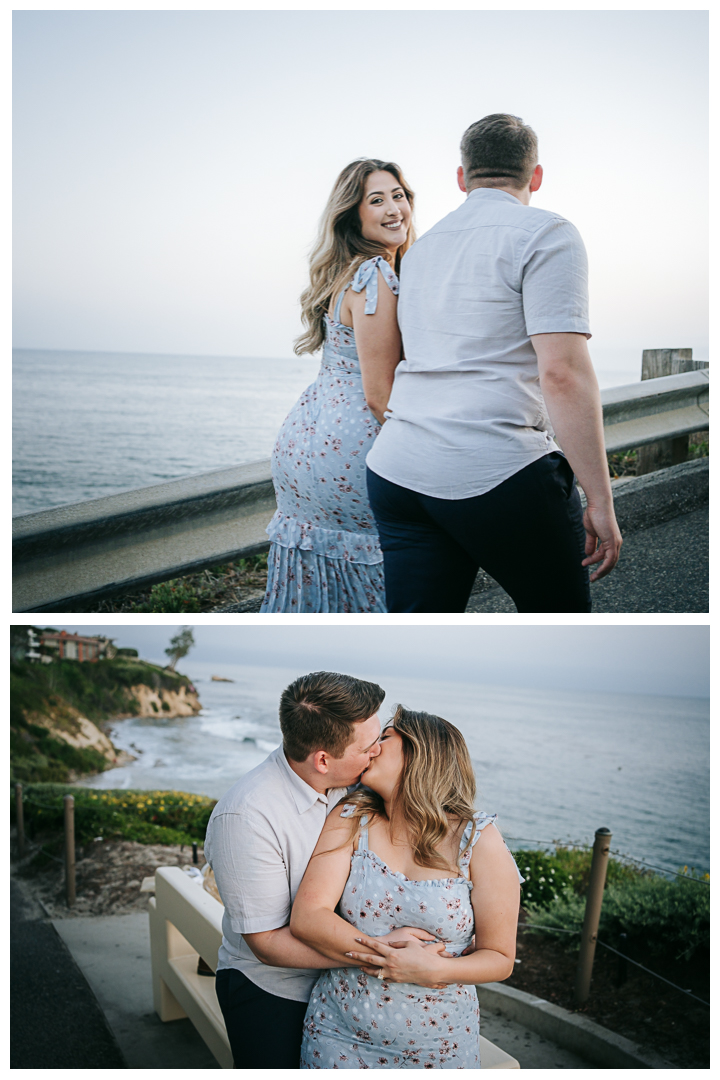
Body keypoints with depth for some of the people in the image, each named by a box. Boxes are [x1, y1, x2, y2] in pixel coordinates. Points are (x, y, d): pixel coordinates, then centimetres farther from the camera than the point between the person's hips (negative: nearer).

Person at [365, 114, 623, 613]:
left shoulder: (422, 246, 20)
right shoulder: (545, 234, -3)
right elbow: (562, 372, -14)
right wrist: (600, 499, -12)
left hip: (395, 469, 7)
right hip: (499, 473, -6)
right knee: (561, 611, 14)